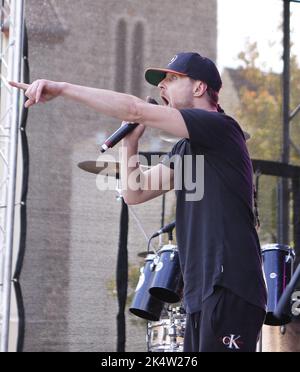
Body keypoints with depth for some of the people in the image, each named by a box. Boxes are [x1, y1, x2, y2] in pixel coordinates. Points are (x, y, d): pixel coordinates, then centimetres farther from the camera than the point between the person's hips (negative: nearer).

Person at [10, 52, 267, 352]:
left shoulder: (219, 127, -6)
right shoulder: (184, 150, 22)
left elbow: (136, 109, -16)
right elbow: (135, 193, 20)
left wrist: (62, 88, -16)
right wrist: (131, 140, 9)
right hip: (201, 294, 9)